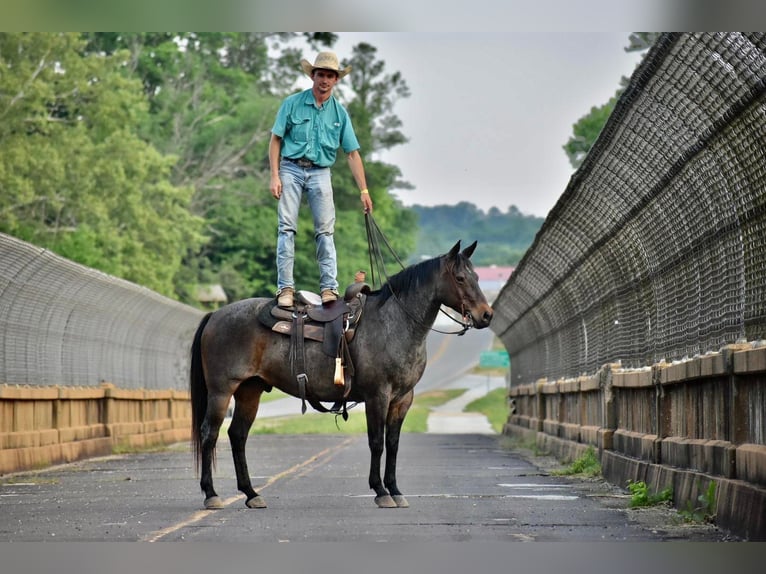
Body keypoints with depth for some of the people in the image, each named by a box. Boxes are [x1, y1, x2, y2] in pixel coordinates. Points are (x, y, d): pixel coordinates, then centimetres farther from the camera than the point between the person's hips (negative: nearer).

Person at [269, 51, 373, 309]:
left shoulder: (339, 113, 5)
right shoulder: (292, 103, -1)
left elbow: (352, 153, 5)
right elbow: (276, 140, 2)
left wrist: (364, 190, 0)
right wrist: (275, 176, -8)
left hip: (320, 173, 2)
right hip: (291, 169, -2)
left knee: (325, 231, -2)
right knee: (287, 228, -4)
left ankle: (329, 287, 0)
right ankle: (285, 287, -1)